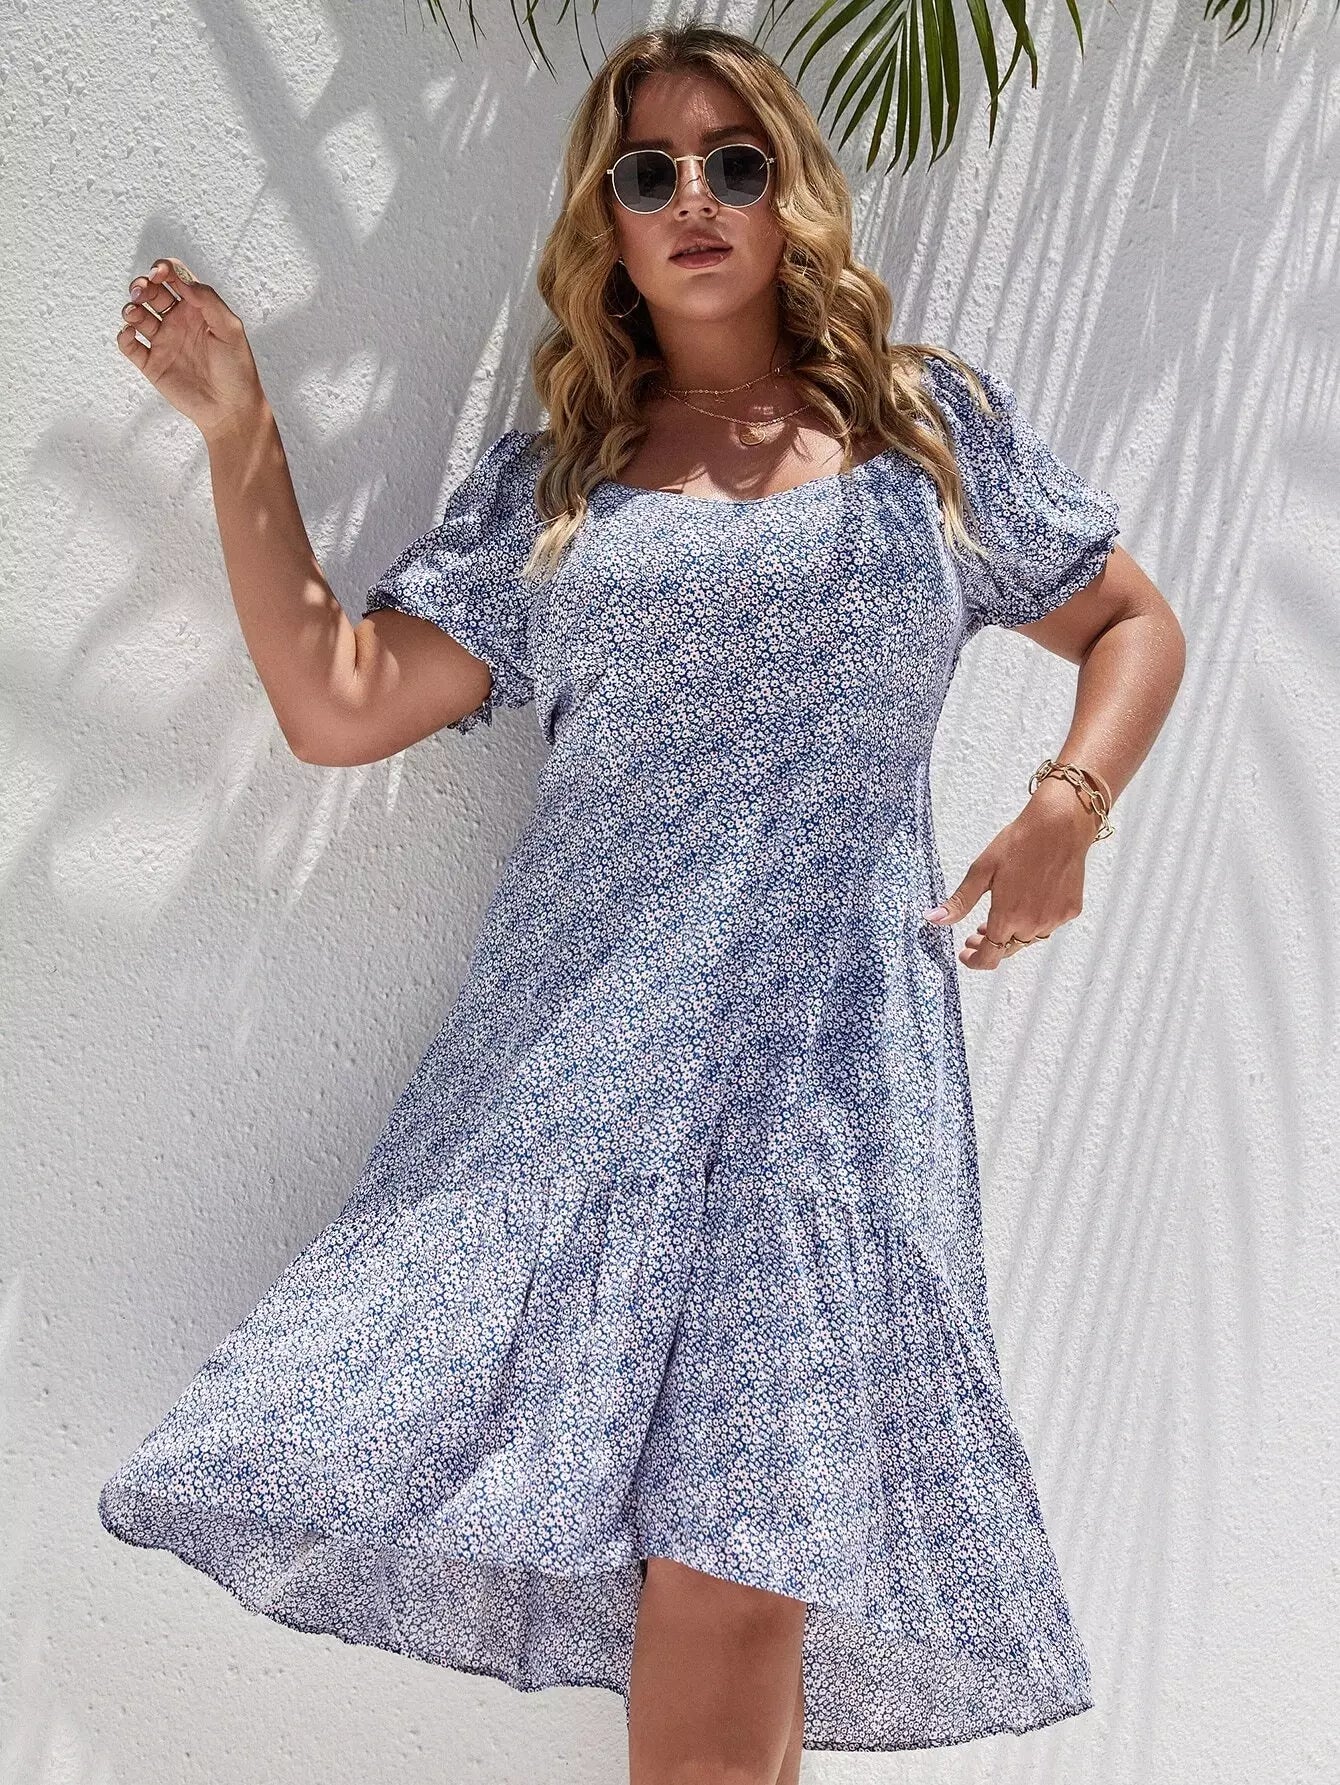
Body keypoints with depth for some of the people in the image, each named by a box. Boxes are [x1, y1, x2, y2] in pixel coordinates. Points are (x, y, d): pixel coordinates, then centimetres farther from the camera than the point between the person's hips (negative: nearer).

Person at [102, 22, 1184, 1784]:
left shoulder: (935, 421, 14)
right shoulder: (549, 482, 15)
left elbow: (1135, 619, 21)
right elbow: (335, 703, 9)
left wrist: (1067, 804, 2)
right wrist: (239, 433, 6)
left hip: (825, 1038, -1)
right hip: (584, 1036, 2)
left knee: (739, 1575, -7)